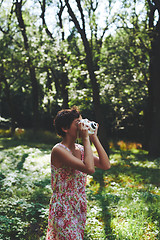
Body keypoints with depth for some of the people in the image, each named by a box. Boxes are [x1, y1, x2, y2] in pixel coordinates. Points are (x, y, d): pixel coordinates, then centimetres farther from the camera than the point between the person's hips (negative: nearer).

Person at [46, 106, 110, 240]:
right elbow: (89, 169, -31)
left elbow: (106, 165, -2)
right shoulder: (59, 150, -19)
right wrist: (86, 139, -22)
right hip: (63, 210, -8)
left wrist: (94, 138, -4)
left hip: (79, 207, 8)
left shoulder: (80, 149, 5)